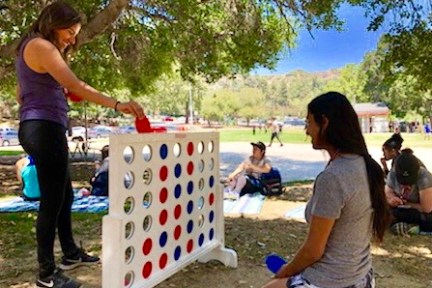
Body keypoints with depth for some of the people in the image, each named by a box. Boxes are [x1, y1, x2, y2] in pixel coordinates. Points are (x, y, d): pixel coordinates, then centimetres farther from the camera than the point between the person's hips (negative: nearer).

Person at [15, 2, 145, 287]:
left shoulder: (30, 47, 21)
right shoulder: (41, 46, -10)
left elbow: (21, 94, 23)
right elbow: (77, 86, -24)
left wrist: (57, 92, 15)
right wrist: (117, 104, -30)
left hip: (37, 129, 11)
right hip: (45, 129, -11)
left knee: (64, 195, 18)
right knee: (52, 200, -4)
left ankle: (71, 254, 32)